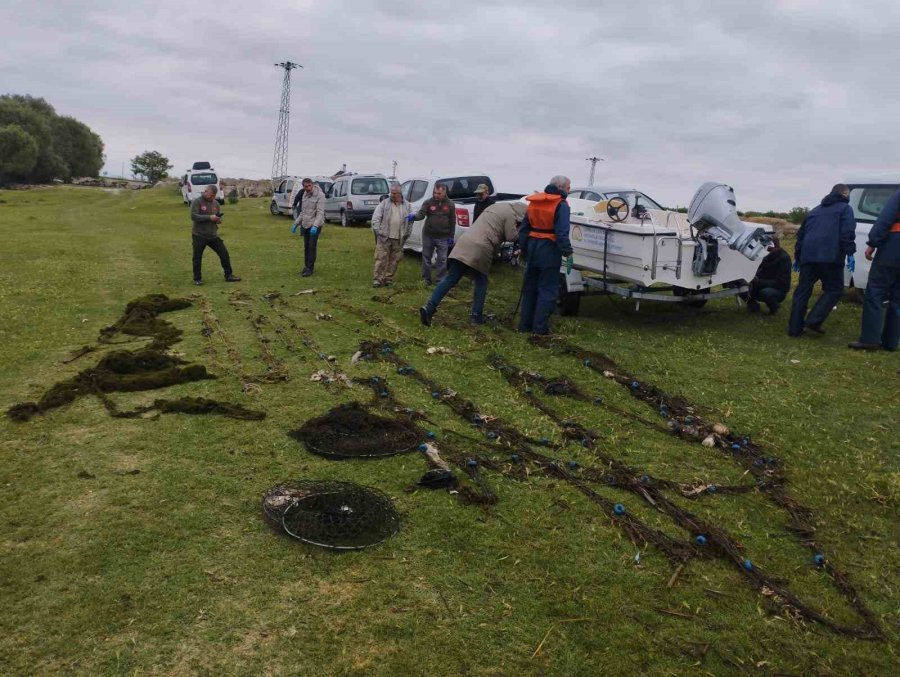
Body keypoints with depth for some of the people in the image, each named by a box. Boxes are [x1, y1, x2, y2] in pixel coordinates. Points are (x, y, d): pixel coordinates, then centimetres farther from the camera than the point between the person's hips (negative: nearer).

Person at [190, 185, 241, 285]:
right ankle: (197, 279, 18)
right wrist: (209, 217, -24)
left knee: (224, 253, 2)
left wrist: (219, 219, -8)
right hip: (199, 236, -5)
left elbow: (219, 217, 18)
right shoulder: (197, 202, -8)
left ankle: (229, 275, 13)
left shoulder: (215, 203, 9)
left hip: (213, 235, 5)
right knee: (197, 258, 4)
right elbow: (193, 216, -19)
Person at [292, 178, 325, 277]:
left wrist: (315, 226, -32)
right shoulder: (304, 195, 9)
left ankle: (310, 269, 0)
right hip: (305, 225, 7)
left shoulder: (320, 195, -14)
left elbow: (320, 213, -21)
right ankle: (306, 266, 22)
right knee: (306, 247, 12)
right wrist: (296, 224, 15)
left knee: (312, 247, -5)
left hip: (315, 226, -7)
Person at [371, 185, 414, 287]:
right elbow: (375, 218, -1)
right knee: (381, 258, -4)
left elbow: (411, 220, 12)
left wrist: (407, 233, 5)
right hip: (384, 237, -2)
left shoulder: (407, 206, 8)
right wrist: (378, 231, -8)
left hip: (399, 238, 2)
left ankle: (389, 279, 18)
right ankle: (377, 279, 0)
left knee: (395, 259, 7)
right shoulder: (384, 203, 2)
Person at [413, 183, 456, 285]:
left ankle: (441, 280, 12)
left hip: (443, 237, -1)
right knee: (426, 257, 9)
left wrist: (451, 236, 2)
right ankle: (426, 279, 21)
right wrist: (414, 216, -35)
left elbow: (452, 221, 4)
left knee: (442, 260, 2)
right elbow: (421, 214, -12)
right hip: (428, 235, 1)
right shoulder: (428, 202, -2)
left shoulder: (450, 204, 1)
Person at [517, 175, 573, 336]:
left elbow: (524, 228, 13)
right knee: (547, 289, 1)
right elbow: (562, 232, -19)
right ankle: (540, 326, 1)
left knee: (530, 287, 15)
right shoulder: (561, 205, -11)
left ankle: (525, 324, 20)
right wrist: (567, 252, -15)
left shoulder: (534, 202, 10)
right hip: (549, 249, -6)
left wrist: (522, 248, 19)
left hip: (532, 246, 7)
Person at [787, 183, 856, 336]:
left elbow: (801, 234, 27)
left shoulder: (815, 210, 28)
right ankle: (814, 320, -9)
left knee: (802, 291, 8)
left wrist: (797, 257, 31)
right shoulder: (845, 208, 10)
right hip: (830, 256, -5)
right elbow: (847, 233, -7)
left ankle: (795, 327, 6)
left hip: (808, 256, 5)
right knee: (834, 289, 6)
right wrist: (850, 253, -9)